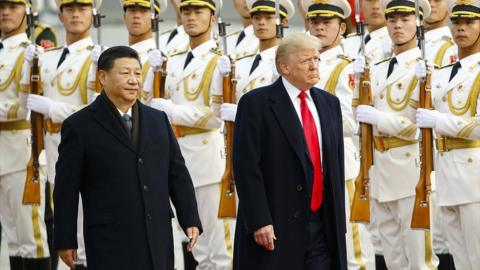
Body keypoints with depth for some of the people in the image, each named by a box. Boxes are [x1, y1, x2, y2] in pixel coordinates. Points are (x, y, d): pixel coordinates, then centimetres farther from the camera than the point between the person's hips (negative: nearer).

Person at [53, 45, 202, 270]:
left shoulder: (158, 120, 13)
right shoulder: (79, 126, -1)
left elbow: (177, 174, 14)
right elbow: (66, 190, -2)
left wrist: (191, 220, 6)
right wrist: (65, 241, -4)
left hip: (158, 239, 5)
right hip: (110, 243, -5)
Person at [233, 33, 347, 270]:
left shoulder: (329, 103, 14)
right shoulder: (256, 103, -6)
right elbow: (247, 168, -11)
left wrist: (338, 219, 13)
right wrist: (259, 222, -16)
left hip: (322, 228, 5)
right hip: (275, 229, -5)